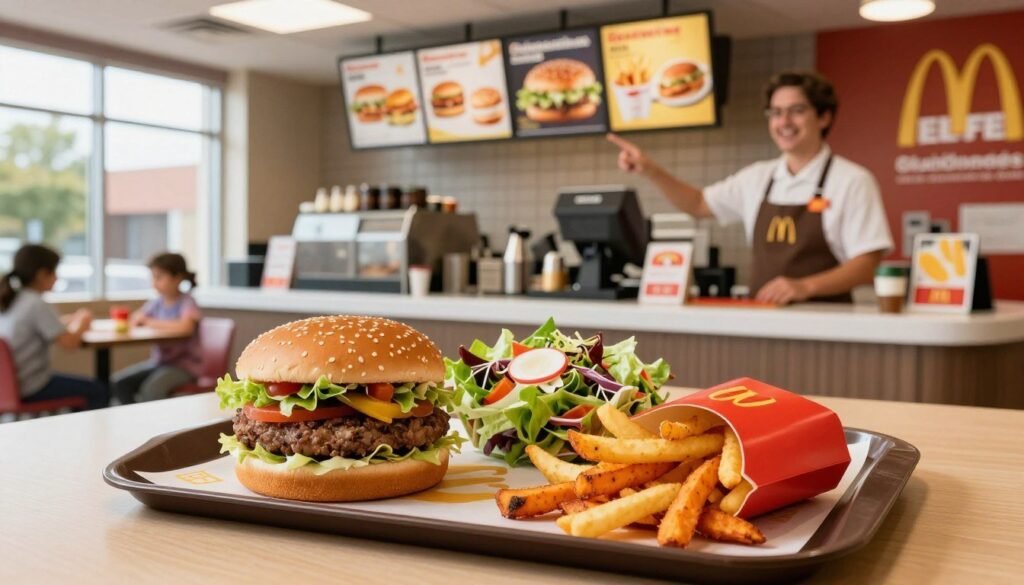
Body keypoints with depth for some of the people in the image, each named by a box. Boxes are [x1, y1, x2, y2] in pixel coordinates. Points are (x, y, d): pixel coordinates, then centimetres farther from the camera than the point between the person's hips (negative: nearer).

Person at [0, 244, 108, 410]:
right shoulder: (37, 305, -21)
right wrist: (81, 324, -1)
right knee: (98, 392, 5)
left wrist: (70, 321, 9)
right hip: (31, 391, -9)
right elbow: (69, 343, -20)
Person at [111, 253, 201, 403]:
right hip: (158, 362, 7)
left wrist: (150, 322, -23)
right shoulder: (156, 303, 6)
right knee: (118, 381, -5)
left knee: (151, 388, -30)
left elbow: (185, 327, -32)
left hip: (184, 365, -7)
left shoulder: (187, 302, -13)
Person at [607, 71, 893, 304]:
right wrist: (650, 169, 8)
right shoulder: (758, 178, 12)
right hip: (761, 315, 4)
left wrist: (805, 286, -22)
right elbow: (699, 204, 22)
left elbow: (867, 265, -7)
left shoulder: (852, 180, -3)